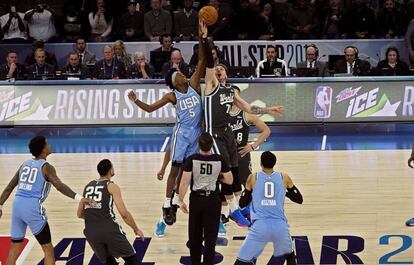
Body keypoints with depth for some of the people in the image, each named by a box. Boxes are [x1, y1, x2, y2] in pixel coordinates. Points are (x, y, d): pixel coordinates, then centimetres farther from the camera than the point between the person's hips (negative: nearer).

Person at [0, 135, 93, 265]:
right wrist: (79, 198, -31)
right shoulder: (46, 167, -4)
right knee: (48, 250, 3)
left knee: (14, 249, 17)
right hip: (32, 208, -7)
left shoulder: (25, 164, 16)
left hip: (17, 205, 7)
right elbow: (59, 186, -20)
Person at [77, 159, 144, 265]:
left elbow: (80, 214, 24)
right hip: (109, 230, -5)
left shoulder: (88, 186, 19)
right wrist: (136, 229, 11)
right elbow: (124, 213, -3)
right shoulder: (112, 186, 3)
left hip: (91, 232, 5)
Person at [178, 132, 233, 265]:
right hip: (213, 200, 0)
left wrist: (181, 201, -1)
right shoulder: (219, 160, -10)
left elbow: (184, 183, -12)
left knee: (195, 236, 15)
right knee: (210, 237, 4)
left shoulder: (192, 159, -12)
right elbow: (229, 180, -2)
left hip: (196, 199, 1)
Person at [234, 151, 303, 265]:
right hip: (280, 226, 2)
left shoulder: (253, 178, 6)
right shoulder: (284, 177, 8)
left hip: (260, 226, -2)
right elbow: (299, 199, 15)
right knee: (289, 256, 29)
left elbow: (242, 203, 11)